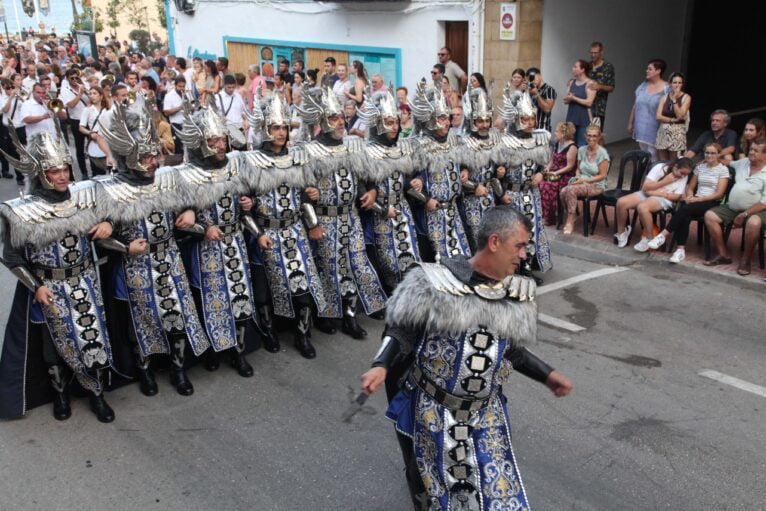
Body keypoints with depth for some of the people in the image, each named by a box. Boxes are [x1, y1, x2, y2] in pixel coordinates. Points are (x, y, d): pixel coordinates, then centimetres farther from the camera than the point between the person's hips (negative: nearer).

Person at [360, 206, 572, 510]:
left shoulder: (516, 295, -3)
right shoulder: (437, 283, -19)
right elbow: (401, 332, -13)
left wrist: (547, 375, 5)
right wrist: (382, 366, -29)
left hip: (486, 414, 4)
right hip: (431, 410, -3)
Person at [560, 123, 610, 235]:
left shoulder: (602, 153, -10)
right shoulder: (581, 150, 7)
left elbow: (602, 175, -10)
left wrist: (584, 180, -16)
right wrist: (577, 177, -4)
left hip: (596, 185, -5)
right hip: (581, 182, 5)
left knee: (571, 189, -33)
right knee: (563, 191, -27)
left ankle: (570, 222, -20)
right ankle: (569, 218, -7)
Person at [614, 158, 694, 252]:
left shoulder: (684, 176, -3)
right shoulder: (660, 167, -3)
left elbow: (677, 196, -6)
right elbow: (645, 188, -7)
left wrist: (658, 193, -11)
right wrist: (664, 181, -13)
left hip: (664, 199, -3)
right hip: (646, 194, 3)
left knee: (642, 207, -36)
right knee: (621, 202, -22)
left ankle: (650, 239, -19)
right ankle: (621, 233, 0)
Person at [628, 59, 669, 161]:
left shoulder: (666, 89, -10)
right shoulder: (643, 85, 8)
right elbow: (635, 106, 13)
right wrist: (630, 123, 15)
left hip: (654, 130, -6)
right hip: (641, 128, 6)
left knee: (653, 157, -3)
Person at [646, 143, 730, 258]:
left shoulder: (723, 169, 1)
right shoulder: (700, 167, 17)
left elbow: (719, 194, -7)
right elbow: (690, 187, 20)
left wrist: (698, 199, -16)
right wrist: (690, 196, -4)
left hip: (712, 203, -4)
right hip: (696, 200, 4)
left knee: (685, 208, -34)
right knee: (684, 216, -32)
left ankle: (663, 235, -33)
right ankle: (681, 249, -36)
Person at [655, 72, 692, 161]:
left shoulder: (686, 97, -1)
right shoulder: (665, 97, 8)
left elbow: (680, 115, -13)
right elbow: (658, 116, -1)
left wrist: (674, 99, -13)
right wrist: (673, 120, -12)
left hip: (677, 134, -3)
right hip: (663, 132, 3)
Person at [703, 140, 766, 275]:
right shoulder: (742, 163, 7)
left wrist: (744, 215, -20)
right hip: (732, 207, 7)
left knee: (753, 223, -39)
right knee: (709, 215, -13)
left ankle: (745, 260, -18)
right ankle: (724, 255, -9)